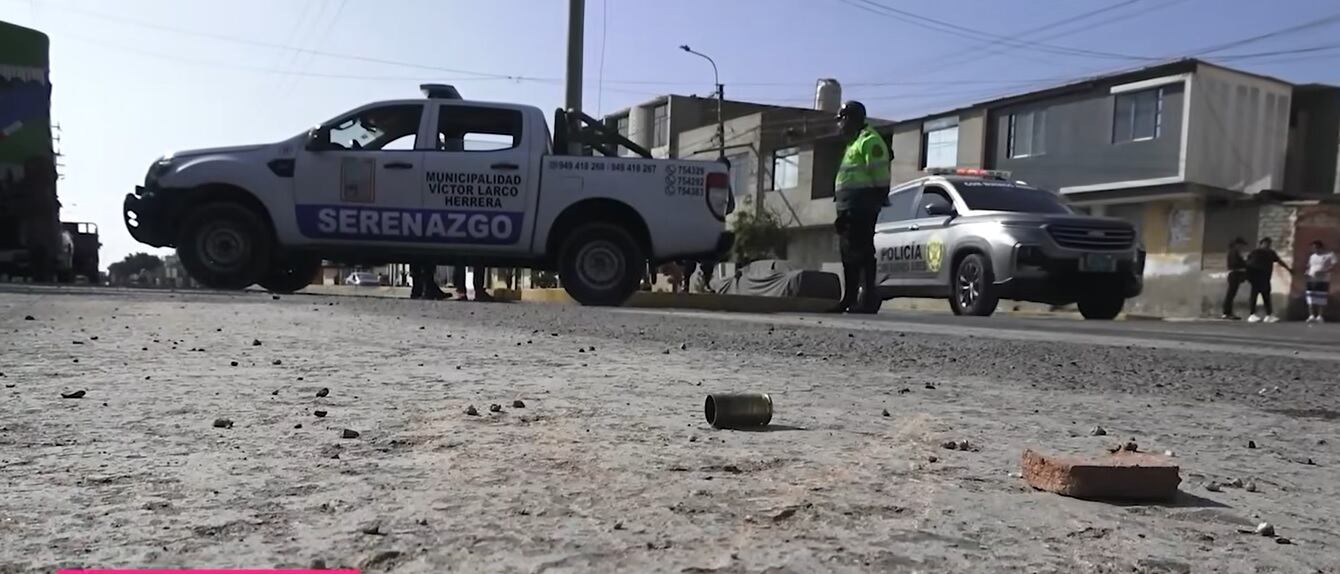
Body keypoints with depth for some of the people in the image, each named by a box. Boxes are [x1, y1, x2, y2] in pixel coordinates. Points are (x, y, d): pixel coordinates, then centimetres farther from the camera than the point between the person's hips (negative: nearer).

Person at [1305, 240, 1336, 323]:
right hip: (1311, 280, 5)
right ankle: (1311, 316, 0)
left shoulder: (1330, 255, 2)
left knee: (1321, 300, -5)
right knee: (1311, 299, -2)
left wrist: (1323, 272, -20)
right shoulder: (1312, 256, 18)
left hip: (1323, 281, -5)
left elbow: (1333, 268, -6)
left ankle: (1320, 317, -2)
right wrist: (1307, 273, 1)